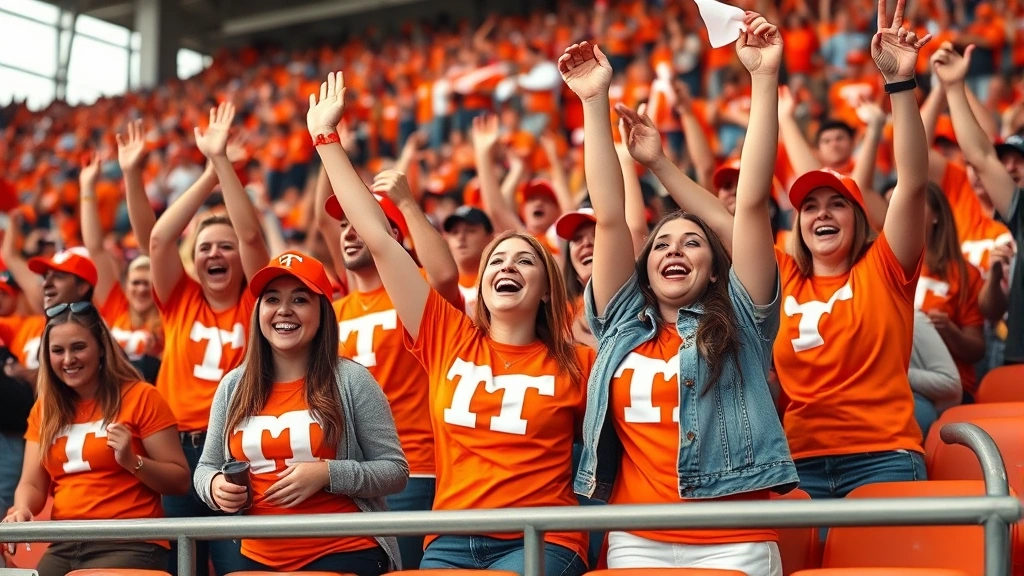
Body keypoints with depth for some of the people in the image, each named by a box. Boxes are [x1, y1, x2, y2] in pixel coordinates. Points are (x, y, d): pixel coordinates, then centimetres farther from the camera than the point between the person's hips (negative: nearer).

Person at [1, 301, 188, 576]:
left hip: (131, 545, -5)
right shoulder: (45, 408, 15)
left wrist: (132, 462, -18)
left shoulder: (141, 397, -1)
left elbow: (180, 481, -3)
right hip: (64, 548, 5)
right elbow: (33, 483, 15)